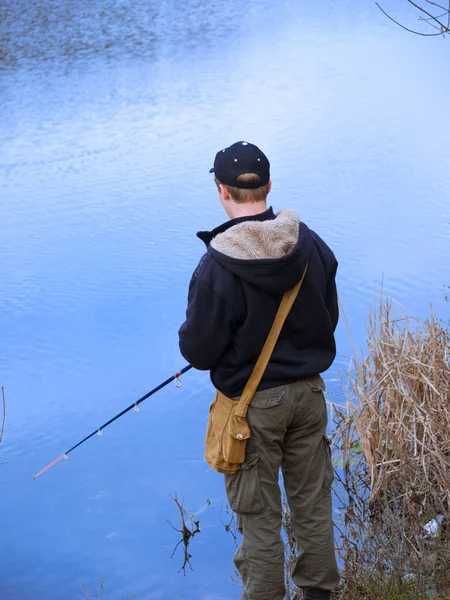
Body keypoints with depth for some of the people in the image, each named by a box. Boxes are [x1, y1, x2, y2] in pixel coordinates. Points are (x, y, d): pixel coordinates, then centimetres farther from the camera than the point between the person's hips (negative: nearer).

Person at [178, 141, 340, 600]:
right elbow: (328, 320, 6)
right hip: (308, 392, 5)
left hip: (253, 404, -5)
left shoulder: (217, 266, -23)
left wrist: (191, 337, 4)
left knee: (259, 515, 11)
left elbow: (199, 352, -18)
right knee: (313, 502, 19)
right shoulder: (312, 245, -6)